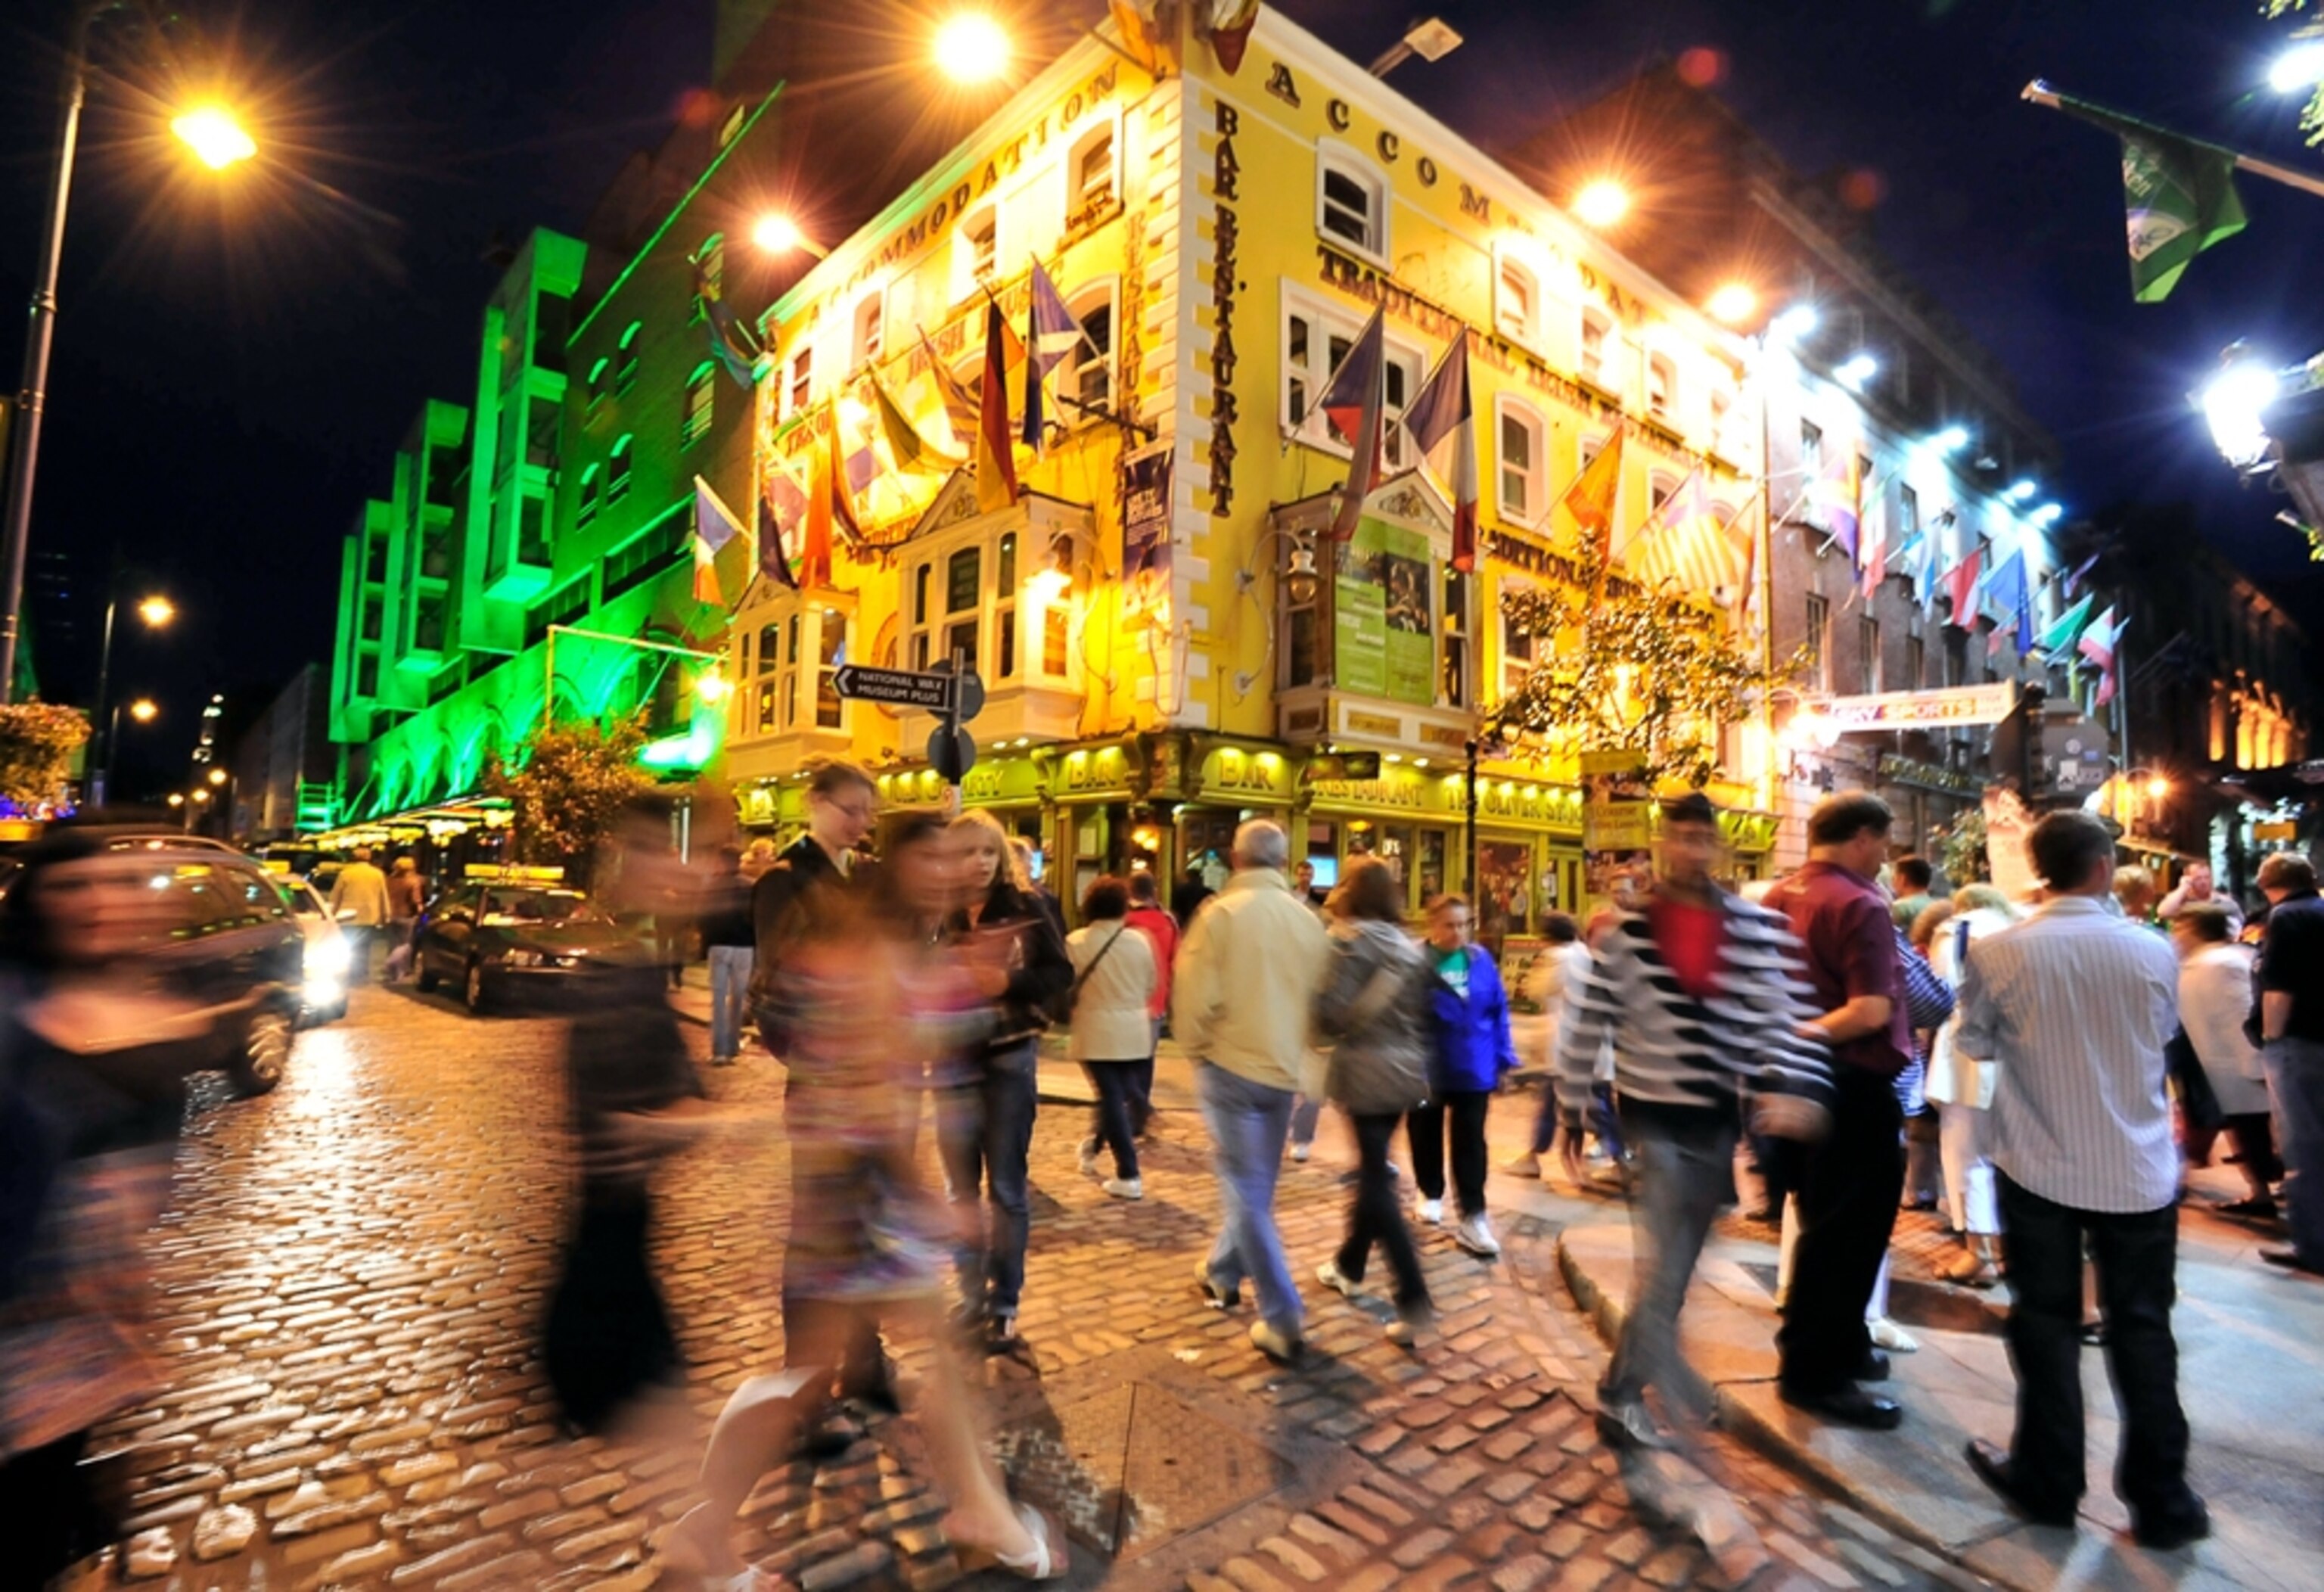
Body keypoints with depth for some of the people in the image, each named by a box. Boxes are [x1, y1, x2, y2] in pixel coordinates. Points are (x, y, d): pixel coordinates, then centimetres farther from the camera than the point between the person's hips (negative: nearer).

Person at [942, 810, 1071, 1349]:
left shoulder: (1024, 905, -6)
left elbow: (1061, 972, -7)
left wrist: (1010, 982, -22)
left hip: (1011, 1059, -2)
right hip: (954, 1060, 2)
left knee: (1007, 1187, 8)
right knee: (961, 1188, 13)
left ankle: (1005, 1303, 21)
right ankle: (972, 1295, 28)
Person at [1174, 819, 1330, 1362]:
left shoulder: (1221, 914, -13)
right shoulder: (1308, 921, -1)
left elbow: (1195, 999, -16)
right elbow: (1319, 998, 4)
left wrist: (1197, 1048, 2)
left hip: (1232, 1065, -5)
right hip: (1283, 1068, 5)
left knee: (1247, 1190, 3)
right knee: (1254, 1184, 20)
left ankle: (1282, 1319, 2)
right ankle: (1222, 1272, 38)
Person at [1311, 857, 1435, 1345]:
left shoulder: (1351, 938, -12)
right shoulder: (1411, 945, 10)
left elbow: (1332, 1010, -18)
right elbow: (1426, 1012, 13)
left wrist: (1329, 1029, 2)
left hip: (1367, 1068, -7)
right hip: (1406, 1070, 7)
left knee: (1376, 1179, -3)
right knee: (1374, 1169, 19)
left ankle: (1413, 1296, -8)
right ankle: (1349, 1265, 34)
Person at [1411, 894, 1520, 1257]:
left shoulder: (1481, 960, -2)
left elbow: (1499, 1010, 5)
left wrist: (1505, 1057, 4)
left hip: (1473, 1068, 2)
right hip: (1426, 1068, -2)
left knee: (1470, 1141, 4)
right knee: (1426, 1135, 16)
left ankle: (1473, 1217, 9)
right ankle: (1431, 1195, 38)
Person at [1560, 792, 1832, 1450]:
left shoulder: (1758, 927, -2)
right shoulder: (1626, 928, -8)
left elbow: (1785, 1013, -4)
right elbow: (1590, 1019, -4)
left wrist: (1794, 1088, -21)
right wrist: (1572, 1108, -1)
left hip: (1720, 1116, 4)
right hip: (1655, 1111, -3)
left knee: (1680, 1256, 15)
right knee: (1665, 1256, -7)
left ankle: (1625, 1387, 34)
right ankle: (1625, 1392, 8)